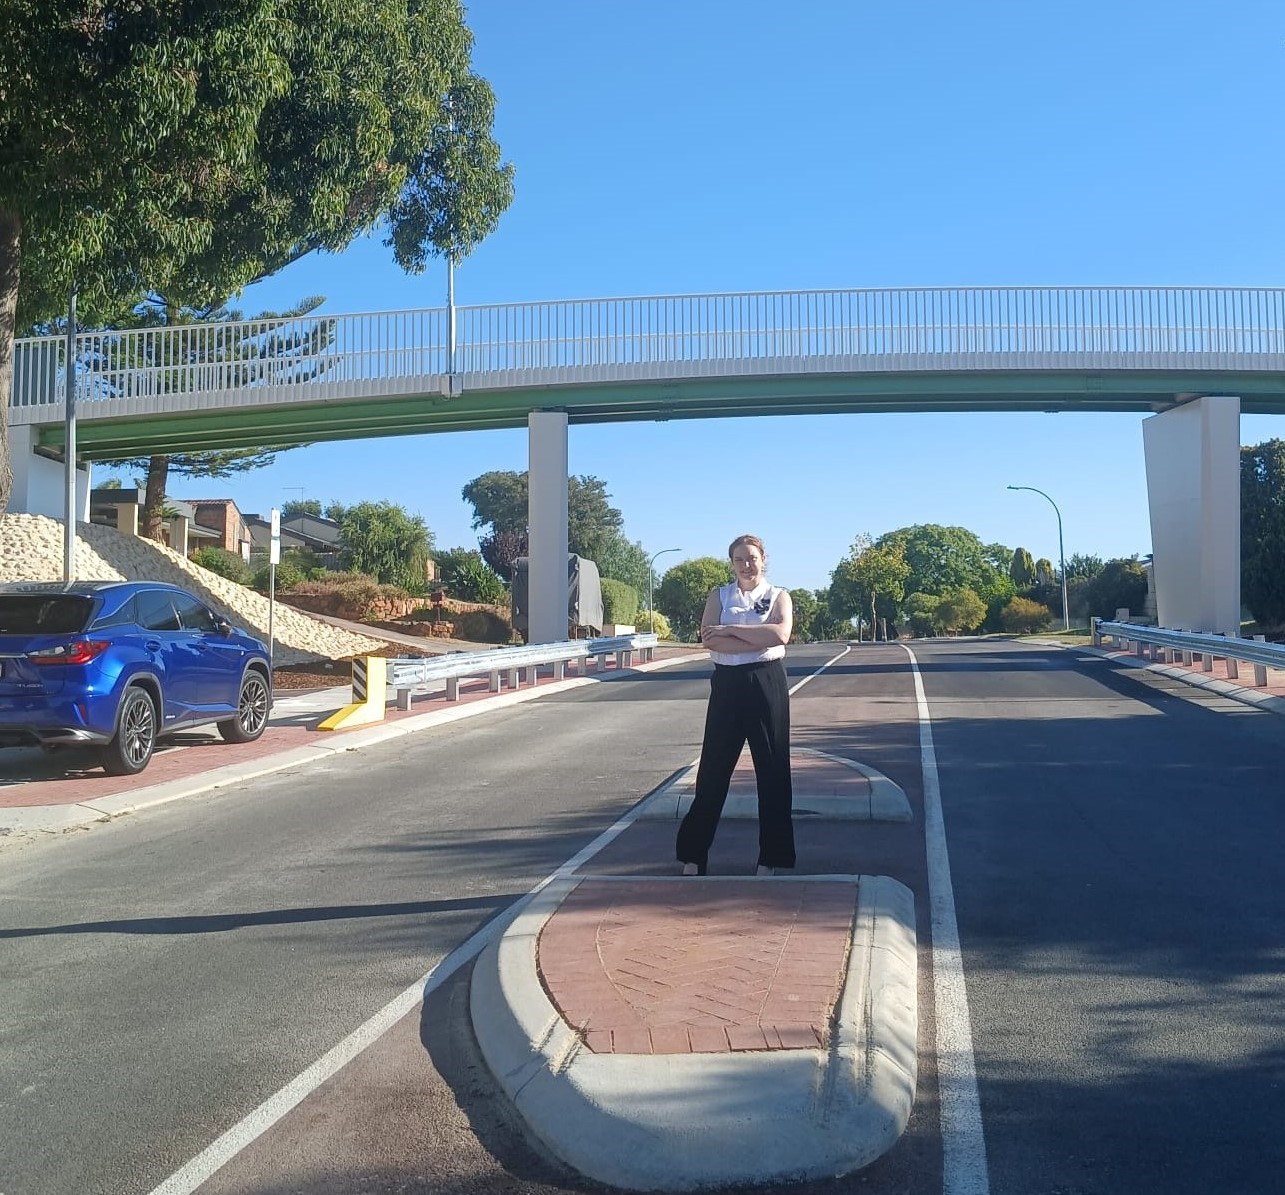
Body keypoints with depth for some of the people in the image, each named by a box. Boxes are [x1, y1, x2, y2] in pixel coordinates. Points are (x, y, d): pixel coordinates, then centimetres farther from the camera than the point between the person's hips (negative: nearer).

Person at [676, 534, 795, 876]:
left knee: (772, 770, 4)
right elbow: (709, 639, -9)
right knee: (713, 770, 4)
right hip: (727, 684, 1)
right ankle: (693, 855, 13)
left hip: (767, 684, -1)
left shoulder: (779, 596, 6)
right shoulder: (719, 596, 9)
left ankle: (769, 858, 14)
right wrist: (760, 639, -15)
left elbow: (780, 634, -14)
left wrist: (731, 630, -14)